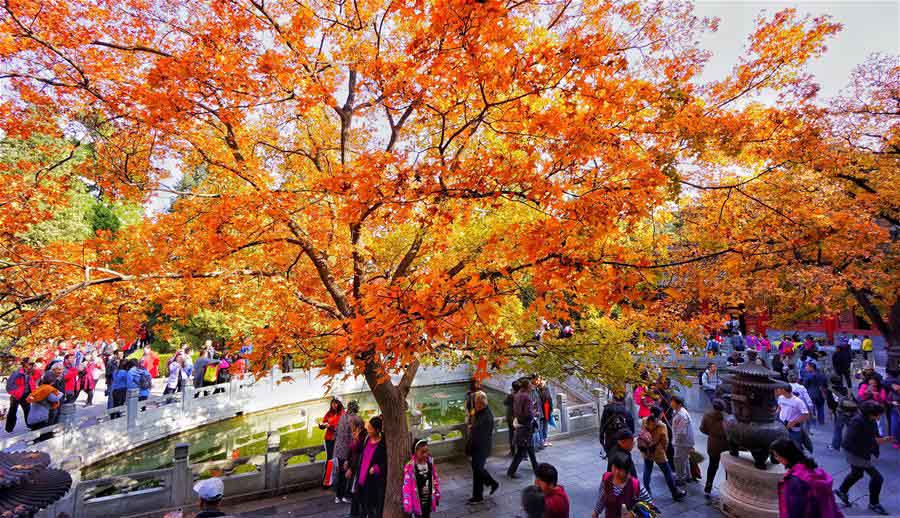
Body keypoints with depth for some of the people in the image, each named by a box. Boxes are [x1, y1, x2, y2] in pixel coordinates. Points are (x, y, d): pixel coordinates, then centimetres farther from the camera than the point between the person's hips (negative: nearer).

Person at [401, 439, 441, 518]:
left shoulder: (430, 462, -6)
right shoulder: (410, 466, -22)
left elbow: (435, 479, 5)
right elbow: (407, 487, -18)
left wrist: (437, 495, 9)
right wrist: (408, 505, -15)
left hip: (428, 500, 5)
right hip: (416, 502, -5)